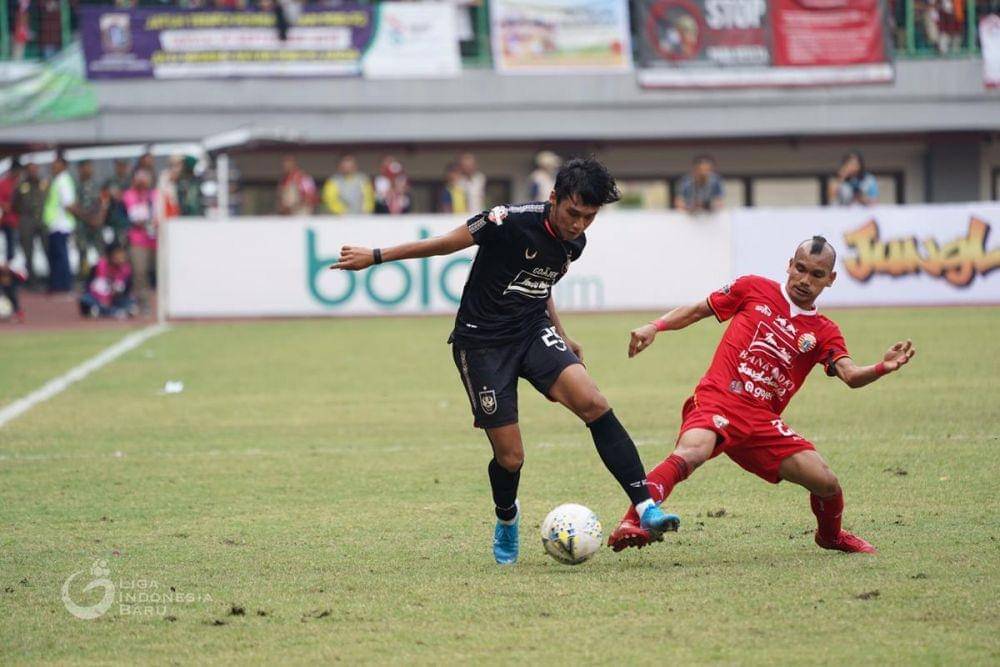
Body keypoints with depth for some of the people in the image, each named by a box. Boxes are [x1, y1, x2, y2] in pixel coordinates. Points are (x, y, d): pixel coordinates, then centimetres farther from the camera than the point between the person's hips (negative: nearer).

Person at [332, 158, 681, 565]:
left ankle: (645, 508, -20)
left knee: (595, 404, -20)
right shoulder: (512, 223, -22)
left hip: (532, 331, 5)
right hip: (481, 343, -5)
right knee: (510, 457, -5)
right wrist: (376, 256, -6)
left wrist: (560, 336, 25)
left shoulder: (573, 242, 0)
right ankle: (506, 523, 30)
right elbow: (447, 243, -11)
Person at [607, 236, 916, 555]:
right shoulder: (754, 289, 10)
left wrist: (882, 368, -24)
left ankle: (830, 535, 30)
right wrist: (655, 326, 3)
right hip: (716, 400, -3)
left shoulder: (823, 333, 13)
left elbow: (850, 376, -3)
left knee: (826, 483, -4)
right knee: (691, 453, -36)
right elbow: (699, 310, 18)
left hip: (762, 420, 3)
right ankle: (631, 524, -40)